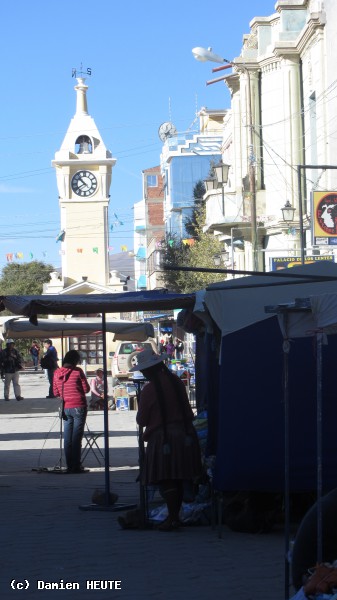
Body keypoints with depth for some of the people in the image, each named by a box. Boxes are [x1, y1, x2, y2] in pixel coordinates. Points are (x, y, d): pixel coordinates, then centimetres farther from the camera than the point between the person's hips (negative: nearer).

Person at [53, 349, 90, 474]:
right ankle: (76, 466, -3)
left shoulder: (57, 373, 4)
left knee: (67, 438, 9)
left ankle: (69, 466, 9)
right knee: (77, 437, -2)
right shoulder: (77, 371, -9)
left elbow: (55, 392, 9)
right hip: (79, 407, -4)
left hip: (66, 408, 4)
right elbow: (86, 389, -6)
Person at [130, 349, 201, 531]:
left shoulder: (148, 389, -13)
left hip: (163, 436, -7)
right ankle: (176, 515, 19)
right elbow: (187, 410, 15)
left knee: (165, 480, -3)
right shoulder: (175, 381, 5)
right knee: (178, 479, 12)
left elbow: (141, 420, -5)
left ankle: (172, 518, -7)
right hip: (184, 434, 7)